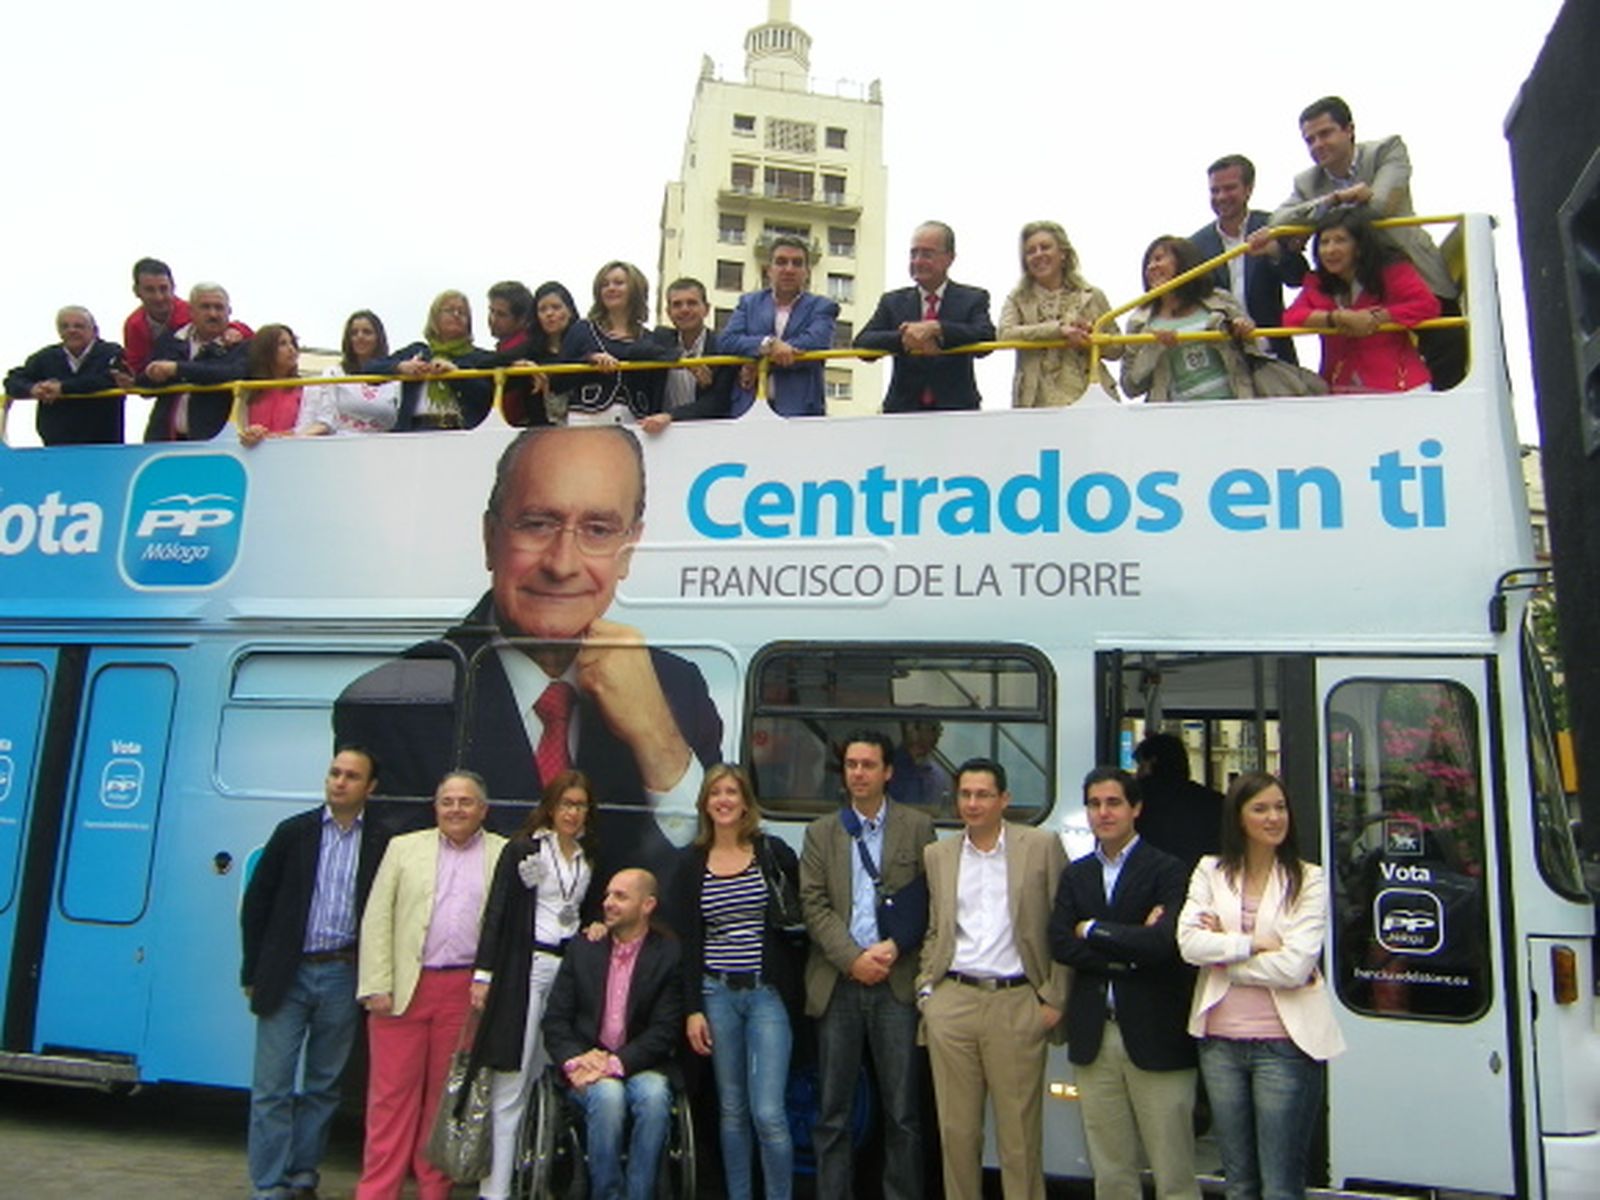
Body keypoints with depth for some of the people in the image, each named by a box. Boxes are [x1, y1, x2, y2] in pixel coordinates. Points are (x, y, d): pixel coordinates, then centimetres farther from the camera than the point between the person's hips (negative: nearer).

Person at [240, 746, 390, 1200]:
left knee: (323, 1087, 11)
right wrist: (253, 972, 1)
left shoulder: (382, 844, -2)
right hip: (288, 975, 0)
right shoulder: (294, 832, 2)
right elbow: (257, 901, 4)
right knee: (272, 1087, 2)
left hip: (343, 977, 0)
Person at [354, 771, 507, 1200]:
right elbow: (376, 920, 5)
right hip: (404, 987, 0)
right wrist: (377, 986, -4)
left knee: (447, 1093, 8)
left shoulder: (505, 855, 7)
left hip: (466, 991, 0)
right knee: (392, 1092, 3)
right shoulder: (404, 847, 9)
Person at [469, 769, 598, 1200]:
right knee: (511, 1081, -3)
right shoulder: (522, 849, 1)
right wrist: (483, 972, -9)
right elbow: (497, 912, -4)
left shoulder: (589, 858, 15)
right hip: (525, 967, -4)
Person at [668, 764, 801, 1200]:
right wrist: (692, 1009, -1)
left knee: (768, 1112, -7)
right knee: (731, 1110, 11)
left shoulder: (772, 852, -1)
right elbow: (686, 941, 4)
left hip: (767, 992, -2)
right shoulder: (693, 863, 4)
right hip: (717, 993, 2)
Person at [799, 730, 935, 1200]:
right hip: (838, 983, 2)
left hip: (897, 983, -1)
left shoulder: (918, 827, 6)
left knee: (903, 1110, 4)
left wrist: (894, 948, -11)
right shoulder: (821, 832, 10)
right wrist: (853, 959, -10)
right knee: (832, 1111, 9)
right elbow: (814, 905, 1)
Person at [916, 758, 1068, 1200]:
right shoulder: (937, 855, 10)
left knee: (1020, 1134, 5)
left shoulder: (1042, 846, 1)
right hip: (952, 1002, 3)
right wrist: (926, 990, 5)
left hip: (1018, 1003, -2)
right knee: (956, 1130, 9)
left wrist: (1054, 998, -3)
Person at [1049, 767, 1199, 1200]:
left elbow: (1165, 942, -19)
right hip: (1094, 1037, 4)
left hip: (1155, 1035, -4)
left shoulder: (1166, 870, -4)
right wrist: (1129, 950, -11)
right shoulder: (1075, 874, 11)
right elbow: (1060, 945, -1)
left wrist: (1093, 930, -9)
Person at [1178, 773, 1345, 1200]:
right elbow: (1188, 942, -9)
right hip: (1220, 1041, 3)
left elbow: (1293, 967, -14)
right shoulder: (1210, 872, 5)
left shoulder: (1308, 879, -2)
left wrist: (1222, 948, -8)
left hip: (1284, 1044, -3)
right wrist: (1256, 944, -14)